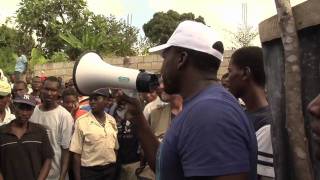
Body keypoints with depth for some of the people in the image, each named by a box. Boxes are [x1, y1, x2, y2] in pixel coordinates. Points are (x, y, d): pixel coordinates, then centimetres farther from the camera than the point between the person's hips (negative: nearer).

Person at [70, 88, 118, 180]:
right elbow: (77, 152, -8)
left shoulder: (112, 120, 3)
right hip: (89, 171, -3)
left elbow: (115, 147, 10)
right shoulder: (81, 121, -9)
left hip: (110, 170, 4)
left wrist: (117, 169, 10)